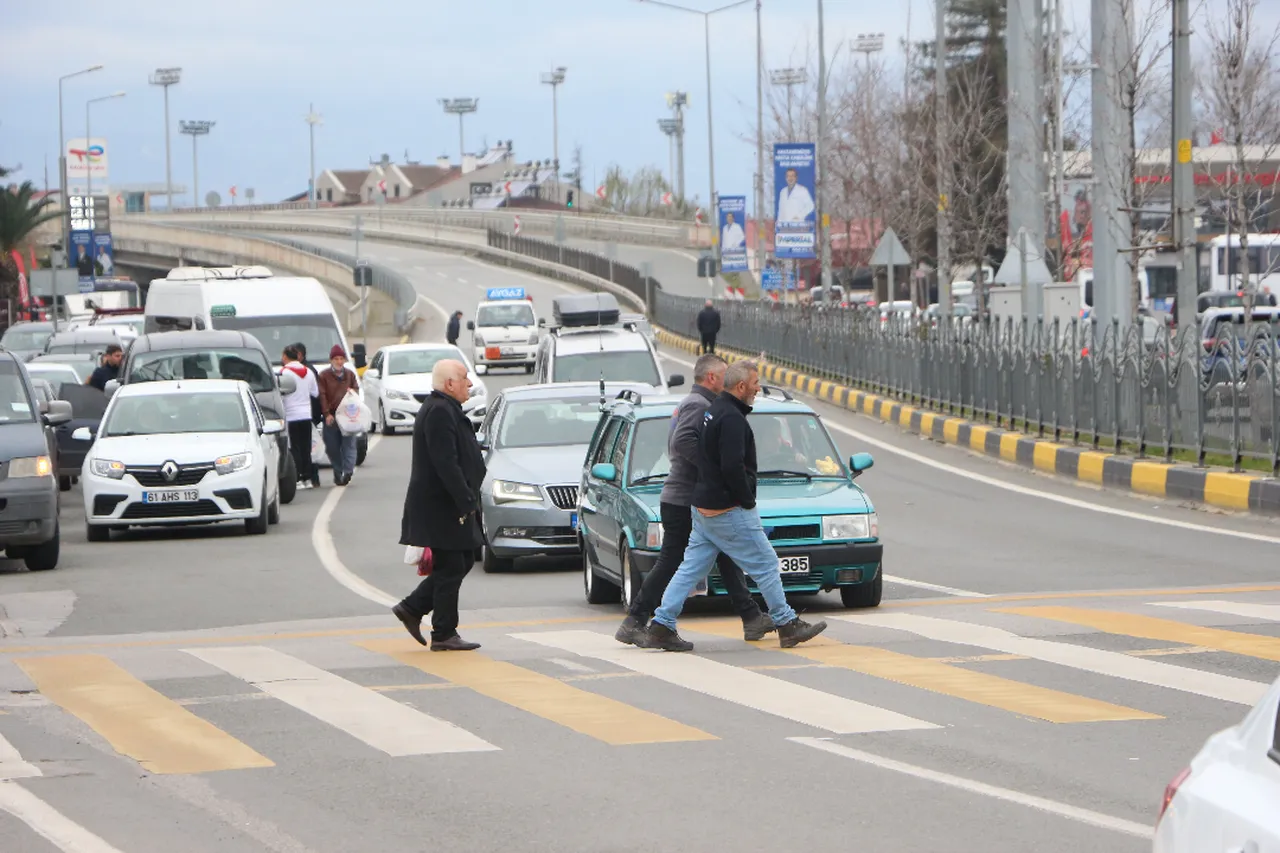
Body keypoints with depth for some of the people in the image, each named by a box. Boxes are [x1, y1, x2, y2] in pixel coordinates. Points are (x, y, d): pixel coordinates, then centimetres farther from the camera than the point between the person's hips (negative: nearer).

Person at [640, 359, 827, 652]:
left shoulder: (714, 411, 14)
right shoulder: (732, 419, -18)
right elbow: (732, 467, -26)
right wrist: (748, 501, -13)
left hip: (704, 508, 10)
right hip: (729, 510, -10)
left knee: (691, 569, 8)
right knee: (765, 564, 0)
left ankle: (661, 627, 5)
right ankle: (787, 626, 6)